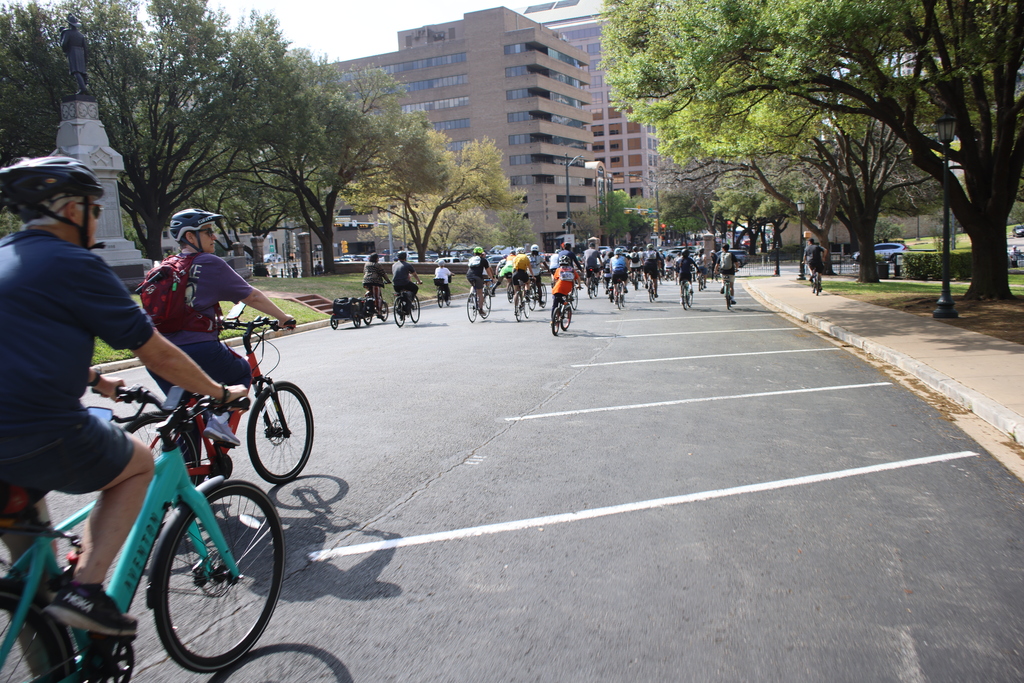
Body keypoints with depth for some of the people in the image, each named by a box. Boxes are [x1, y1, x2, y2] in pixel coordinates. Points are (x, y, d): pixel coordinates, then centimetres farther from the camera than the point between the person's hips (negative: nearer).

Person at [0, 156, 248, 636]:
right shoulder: (73, 265, -8)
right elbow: (156, 353, -6)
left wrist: (94, 379, 45)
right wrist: (221, 392, 8)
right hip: (41, 435, -8)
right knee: (138, 464, 18)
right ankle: (84, 589, 4)